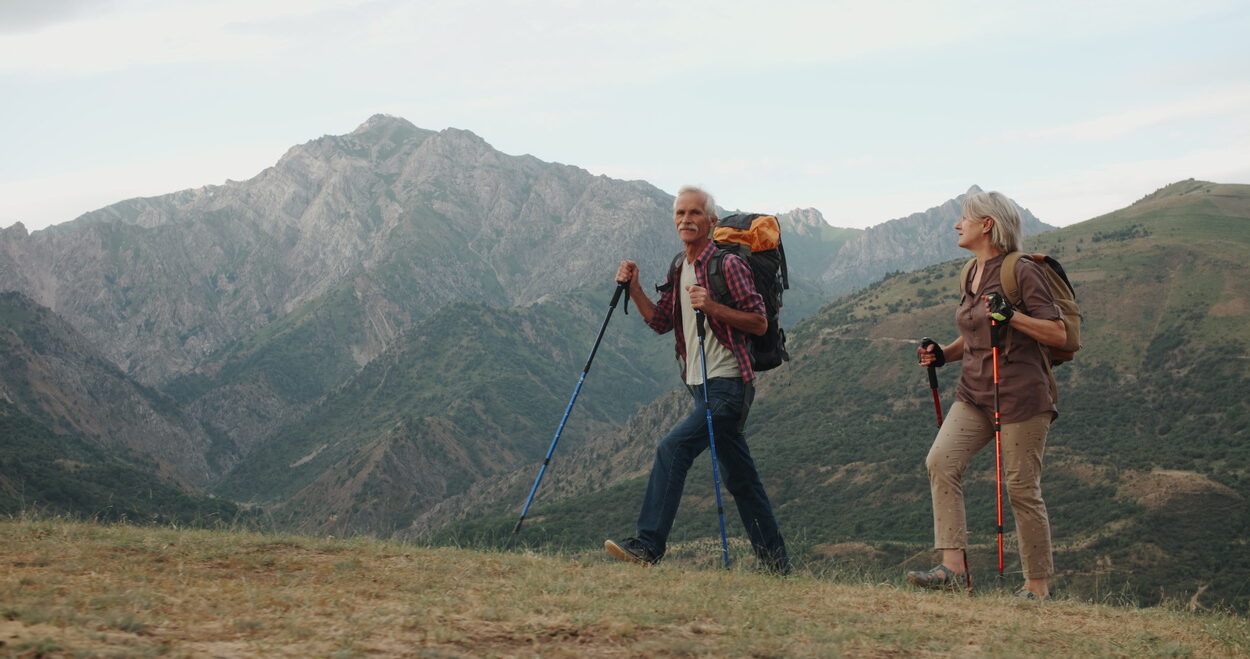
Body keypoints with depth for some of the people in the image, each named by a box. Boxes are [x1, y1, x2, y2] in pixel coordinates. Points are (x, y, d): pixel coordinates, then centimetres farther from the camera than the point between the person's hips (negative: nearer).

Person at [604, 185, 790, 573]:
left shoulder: (728, 265, -9)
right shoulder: (679, 270, 15)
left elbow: (759, 323, -11)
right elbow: (660, 322, 17)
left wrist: (713, 307, -23)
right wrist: (633, 288, 4)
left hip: (728, 385, -9)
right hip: (701, 385, 9)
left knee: (673, 448, -20)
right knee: (740, 479, 11)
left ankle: (648, 545, -19)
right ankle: (776, 563, 19)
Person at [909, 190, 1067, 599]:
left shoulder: (1021, 272, -9)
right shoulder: (970, 277, 14)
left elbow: (1058, 334, -11)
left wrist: (1011, 316, -22)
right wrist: (943, 354, 8)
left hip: (1020, 395, -7)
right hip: (975, 393, 7)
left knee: (1022, 488, -3)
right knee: (941, 461, -14)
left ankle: (1037, 586, 9)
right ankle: (953, 566, -15)